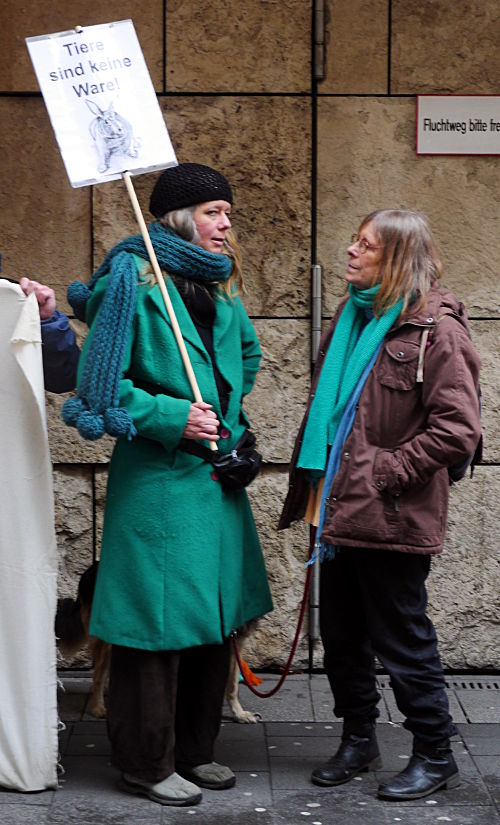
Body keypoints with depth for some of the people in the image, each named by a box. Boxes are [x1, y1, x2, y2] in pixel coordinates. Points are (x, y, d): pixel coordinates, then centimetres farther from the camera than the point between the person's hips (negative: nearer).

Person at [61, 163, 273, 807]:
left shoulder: (219, 284, 12)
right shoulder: (133, 281, -12)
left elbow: (247, 353, 31)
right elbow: (100, 383, -14)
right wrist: (172, 417, -19)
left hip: (217, 476, 8)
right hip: (159, 481, -8)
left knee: (212, 620, 14)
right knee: (159, 622, -2)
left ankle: (193, 748, 28)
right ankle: (146, 763, 12)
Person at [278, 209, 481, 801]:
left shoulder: (434, 329, -13)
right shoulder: (352, 317, 12)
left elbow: (457, 431, -18)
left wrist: (382, 471, -17)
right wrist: (308, 483, 14)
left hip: (392, 519, -8)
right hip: (340, 510, 8)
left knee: (402, 641, 3)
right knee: (342, 637, 16)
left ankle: (435, 755, 19)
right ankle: (358, 741, 32)